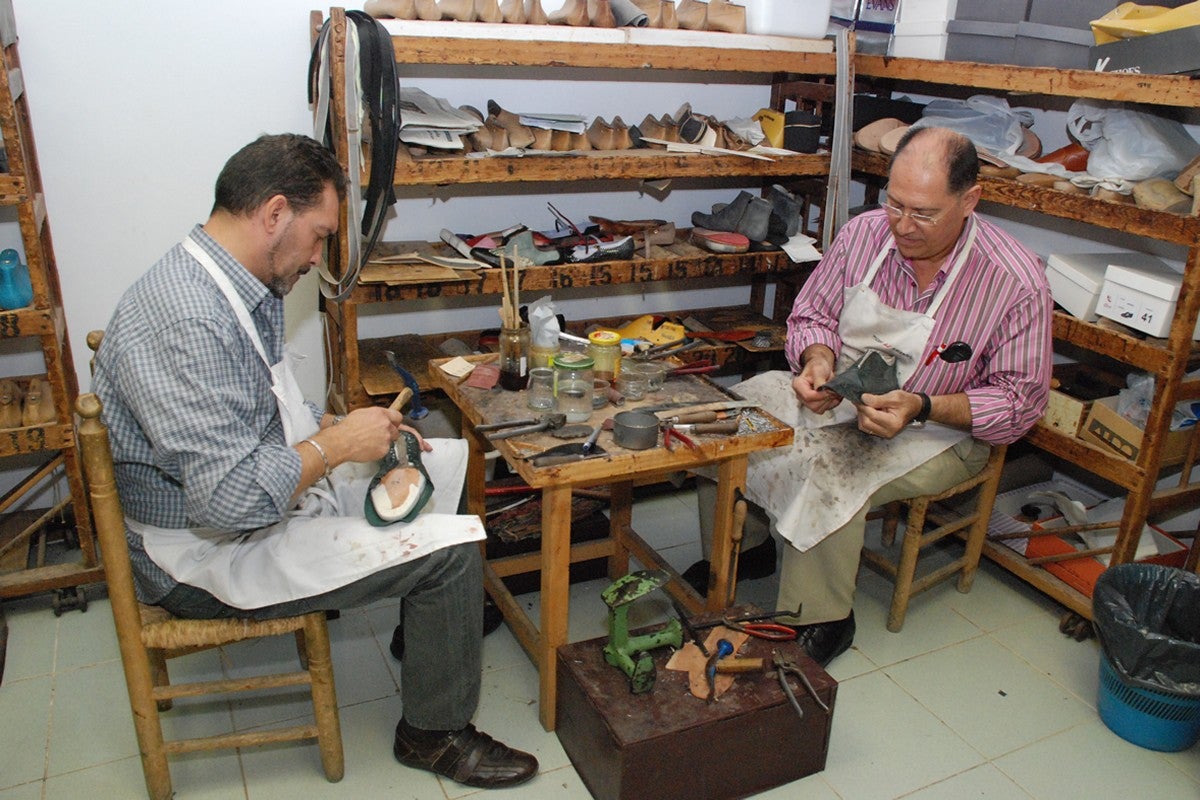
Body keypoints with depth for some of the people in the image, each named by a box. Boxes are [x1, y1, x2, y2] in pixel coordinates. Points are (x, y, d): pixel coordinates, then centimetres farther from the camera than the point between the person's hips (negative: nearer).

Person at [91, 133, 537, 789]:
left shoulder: (243, 288, 3)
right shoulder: (187, 320, -31)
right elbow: (233, 499, -35)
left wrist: (332, 427, 0)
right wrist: (338, 445, -21)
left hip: (269, 485, 10)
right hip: (208, 554, -10)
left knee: (444, 459, 14)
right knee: (451, 547, -18)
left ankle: (428, 628, 33)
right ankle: (434, 733, 6)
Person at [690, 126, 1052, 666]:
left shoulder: (1018, 283, -19)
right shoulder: (863, 233, -9)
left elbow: (1020, 402, -14)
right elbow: (812, 313, 5)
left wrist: (920, 408, -29)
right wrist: (818, 360, -19)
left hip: (940, 429, -4)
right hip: (840, 395, 5)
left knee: (826, 472, -32)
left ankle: (822, 620, -10)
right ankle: (737, 548, 4)